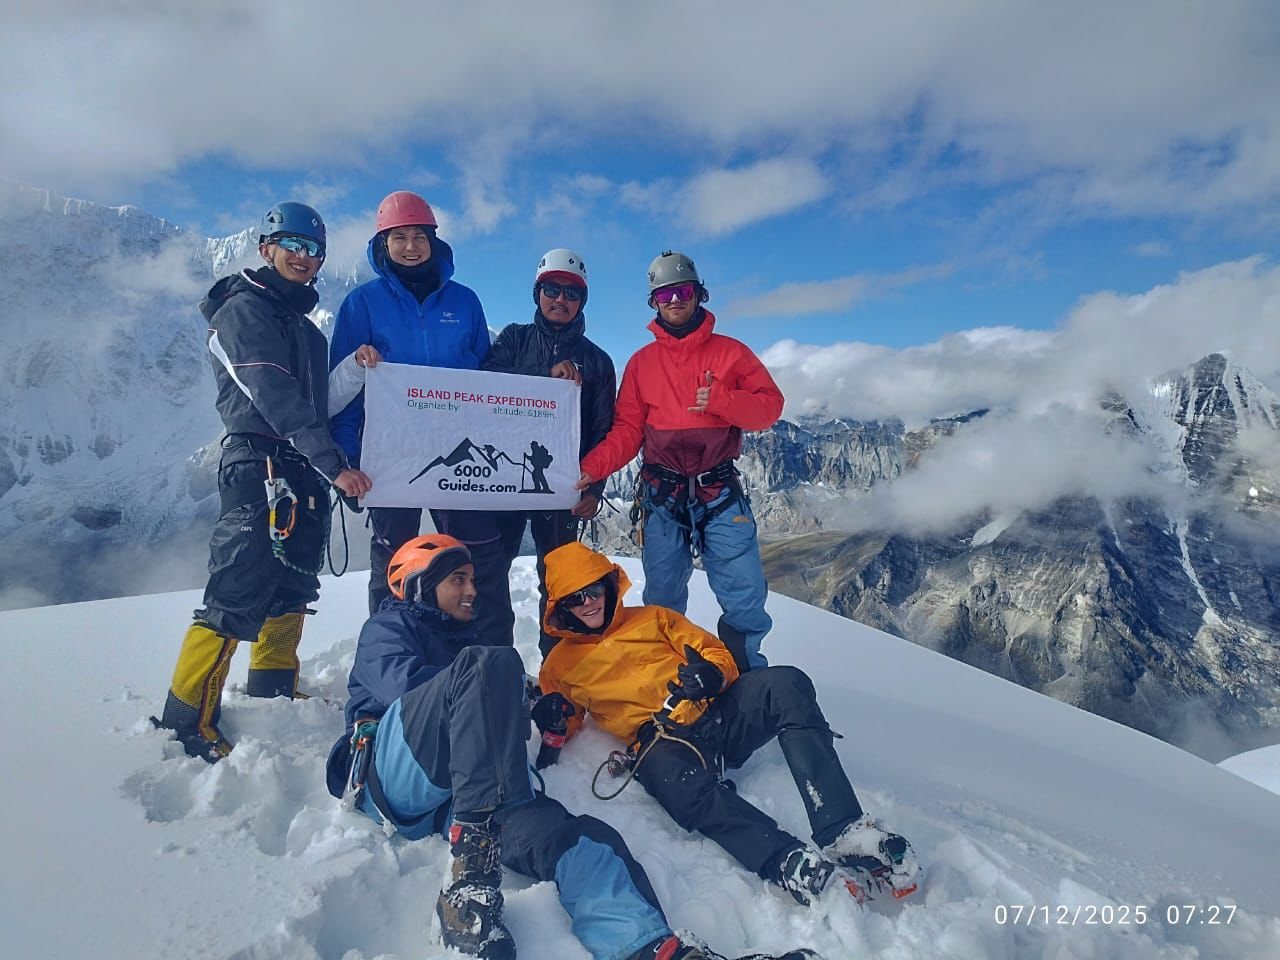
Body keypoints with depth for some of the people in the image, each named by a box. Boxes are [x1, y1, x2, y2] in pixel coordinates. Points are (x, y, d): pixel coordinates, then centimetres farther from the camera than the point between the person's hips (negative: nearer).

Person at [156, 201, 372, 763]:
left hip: (304, 473, 9)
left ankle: (273, 695, 26)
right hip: (260, 467, -9)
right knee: (238, 595, -9)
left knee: (291, 591, 13)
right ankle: (187, 724, 1)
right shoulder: (245, 308, -5)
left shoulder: (303, 324, 22)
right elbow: (275, 397, -17)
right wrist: (334, 465, -22)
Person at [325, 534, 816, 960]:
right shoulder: (388, 625, 18)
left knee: (560, 833, -26)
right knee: (493, 662, -29)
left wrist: (533, 712, 2)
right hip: (388, 771, -4)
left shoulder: (465, 638, 36)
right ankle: (470, 875, -40)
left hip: (453, 796, 5)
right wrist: (496, 693, -4)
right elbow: (402, 683, -6)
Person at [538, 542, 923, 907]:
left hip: (716, 712, 3)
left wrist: (711, 673, -10)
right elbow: (562, 727, 20)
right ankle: (791, 864, -51)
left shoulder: (651, 618, 21)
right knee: (681, 783, -39)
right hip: (662, 740, -2)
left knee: (787, 684, -28)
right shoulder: (560, 664, 20)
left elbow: (716, 651, 15)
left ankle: (845, 832, -35)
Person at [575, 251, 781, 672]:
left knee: (745, 594, -3)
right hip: (661, 496, 2)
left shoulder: (730, 352, 5)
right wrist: (589, 468, -11)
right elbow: (627, 430, 4)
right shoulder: (642, 362, 9)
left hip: (720, 493, -1)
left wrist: (721, 400, -19)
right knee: (662, 600, 10)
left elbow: (770, 405, -1)